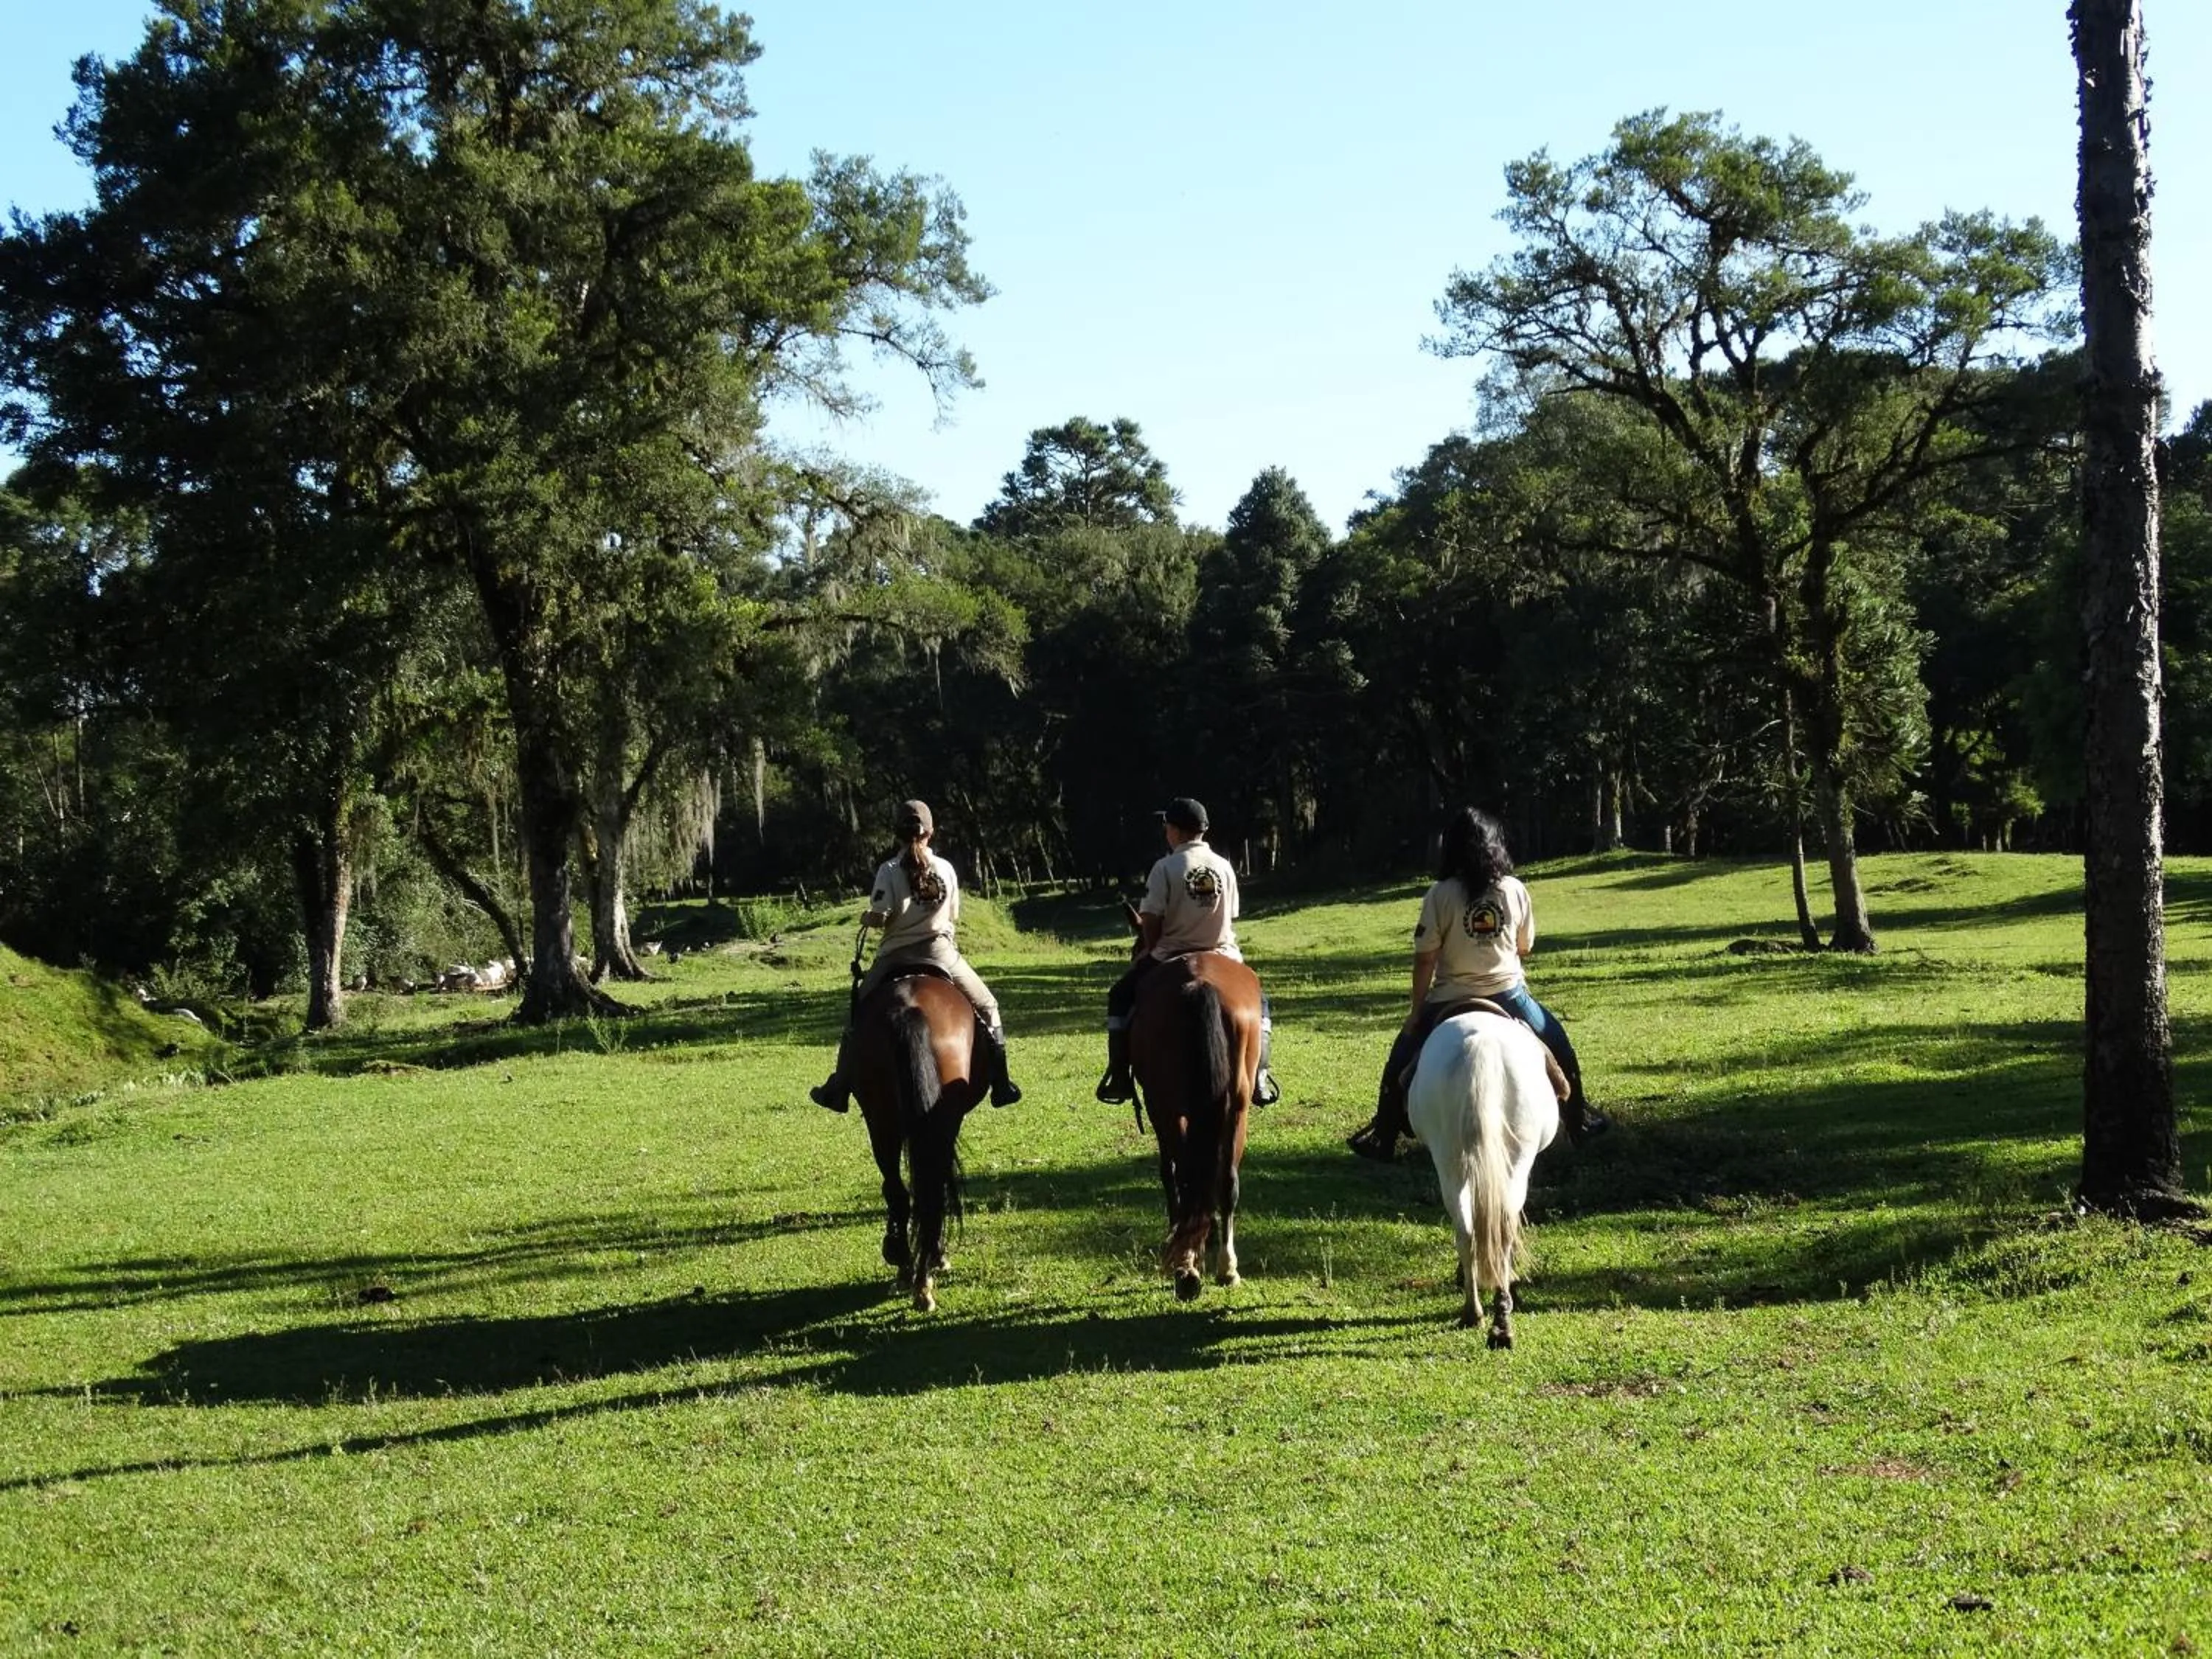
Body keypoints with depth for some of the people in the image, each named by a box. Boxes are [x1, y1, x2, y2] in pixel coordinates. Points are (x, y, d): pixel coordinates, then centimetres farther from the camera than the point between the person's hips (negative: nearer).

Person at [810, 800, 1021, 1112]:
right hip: (941, 953, 1)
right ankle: (1000, 1083, 10)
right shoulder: (946, 869, -1)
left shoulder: (889, 871, -9)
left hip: (896, 957, -1)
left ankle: (839, 1088, 14)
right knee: (987, 1008, 17)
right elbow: (954, 917, 6)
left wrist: (865, 920, 6)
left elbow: (878, 918, -16)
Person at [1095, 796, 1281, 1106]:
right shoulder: (1225, 867, 1)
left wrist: (1149, 950, 9)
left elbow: (1150, 923, -10)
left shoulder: (1165, 868, -12)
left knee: (1120, 998, 19)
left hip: (1171, 959, -3)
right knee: (1257, 1005, 28)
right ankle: (1259, 1078, 15)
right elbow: (1231, 919, 6)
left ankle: (1119, 1079, 12)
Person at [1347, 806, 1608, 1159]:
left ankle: (1383, 1137, 19)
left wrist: (1416, 1012, -1)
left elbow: (1425, 960, -10)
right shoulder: (1516, 891, -5)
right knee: (1558, 1044, 27)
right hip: (1508, 994, 2)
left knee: (1403, 1060, 18)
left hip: (1450, 1000, -2)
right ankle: (1578, 1119, 34)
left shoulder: (1441, 895, -12)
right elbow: (1525, 947, 6)